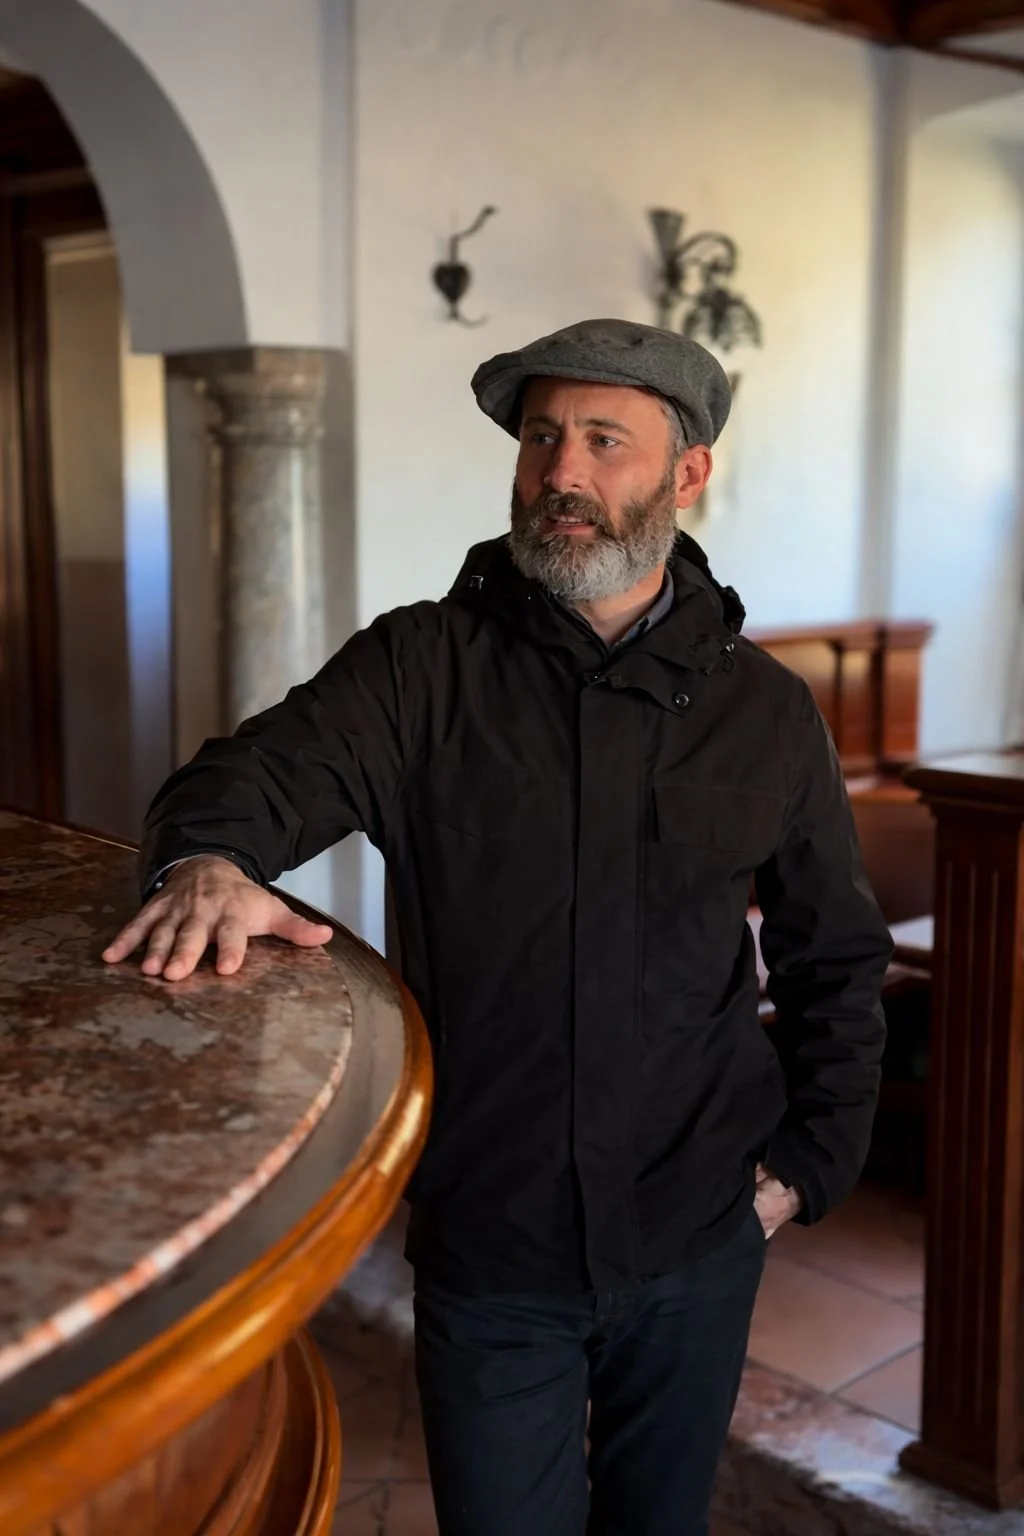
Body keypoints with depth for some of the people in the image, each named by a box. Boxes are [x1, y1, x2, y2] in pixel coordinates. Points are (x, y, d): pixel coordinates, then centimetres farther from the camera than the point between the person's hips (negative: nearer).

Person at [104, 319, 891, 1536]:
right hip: (487, 1246, -1)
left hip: (695, 1249, 2)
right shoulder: (420, 668, -5)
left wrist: (810, 1161, 2)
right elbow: (259, 770, -20)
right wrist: (209, 860, -42)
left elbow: (837, 962, 7)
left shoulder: (767, 713, -1)